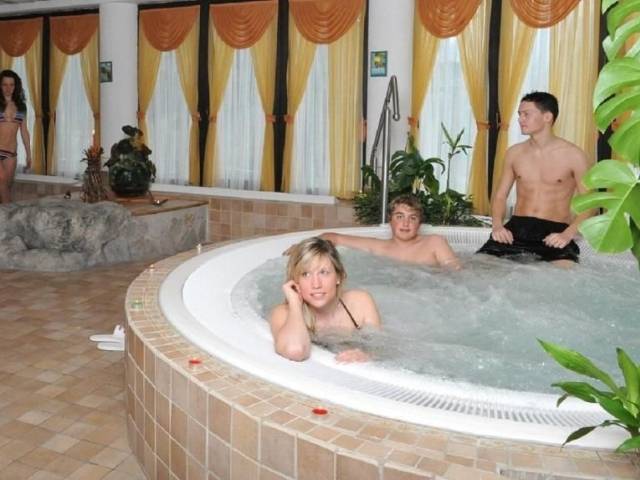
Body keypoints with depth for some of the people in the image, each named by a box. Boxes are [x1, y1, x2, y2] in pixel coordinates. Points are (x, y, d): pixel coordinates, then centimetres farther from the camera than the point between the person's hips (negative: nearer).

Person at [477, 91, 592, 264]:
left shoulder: (573, 156, -1)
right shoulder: (514, 153, 10)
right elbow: (500, 195, 14)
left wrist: (568, 234, -17)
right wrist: (497, 224, -5)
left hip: (554, 231, -3)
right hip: (516, 228, 3)